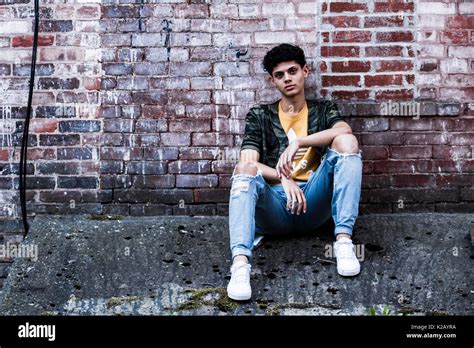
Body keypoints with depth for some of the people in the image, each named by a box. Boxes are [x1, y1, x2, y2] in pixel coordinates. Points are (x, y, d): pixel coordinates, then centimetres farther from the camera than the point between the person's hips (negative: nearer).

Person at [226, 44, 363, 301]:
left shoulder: (323, 109, 18)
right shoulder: (259, 116, 17)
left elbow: (345, 130, -7)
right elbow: (248, 162, 1)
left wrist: (298, 142, -20)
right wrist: (284, 178, -17)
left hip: (314, 201, 1)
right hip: (275, 203, 0)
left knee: (347, 142, -20)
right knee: (245, 169, -31)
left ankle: (343, 241, -28)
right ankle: (240, 264, -49)